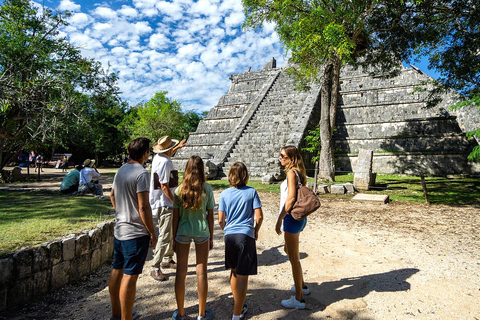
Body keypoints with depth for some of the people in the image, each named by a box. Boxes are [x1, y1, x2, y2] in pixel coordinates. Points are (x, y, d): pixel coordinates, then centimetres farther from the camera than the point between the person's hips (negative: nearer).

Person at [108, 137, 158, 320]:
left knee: (117, 271, 17)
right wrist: (152, 233, -13)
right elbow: (143, 207, -21)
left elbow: (112, 195, 22)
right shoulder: (141, 173, -19)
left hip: (119, 231, 9)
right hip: (136, 233, -9)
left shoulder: (121, 170, 9)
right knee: (130, 276, 0)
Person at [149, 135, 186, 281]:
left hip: (166, 204, 11)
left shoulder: (159, 157, 10)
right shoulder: (165, 162, -20)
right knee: (164, 236, -6)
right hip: (164, 204, -11)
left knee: (171, 233, 20)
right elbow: (164, 187, -22)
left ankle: (167, 259, 34)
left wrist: (178, 147, 45)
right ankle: (155, 268, 2)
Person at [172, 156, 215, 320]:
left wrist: (174, 239, 8)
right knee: (201, 272, 9)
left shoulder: (179, 190, -5)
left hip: (183, 232, 1)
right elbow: (210, 215, -3)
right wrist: (211, 237, 8)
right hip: (202, 232, -1)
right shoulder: (207, 189, -7)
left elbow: (175, 217, -3)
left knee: (181, 271, 12)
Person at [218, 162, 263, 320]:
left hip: (229, 236, 3)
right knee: (243, 276, 4)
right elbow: (259, 216, -6)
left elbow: (220, 220, 0)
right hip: (246, 235, -3)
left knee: (234, 272, 21)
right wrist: (256, 231, 11)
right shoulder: (252, 192, -4)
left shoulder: (225, 194, 1)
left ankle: (237, 304, 38)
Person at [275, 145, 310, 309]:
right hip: (299, 216, 10)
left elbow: (291, 198, -22)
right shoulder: (298, 172, 11)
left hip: (292, 217, -10)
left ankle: (299, 299, 12)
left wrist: (280, 219, -19)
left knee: (294, 258, 0)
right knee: (289, 252, 25)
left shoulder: (291, 173, -16)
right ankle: (301, 285, 40)